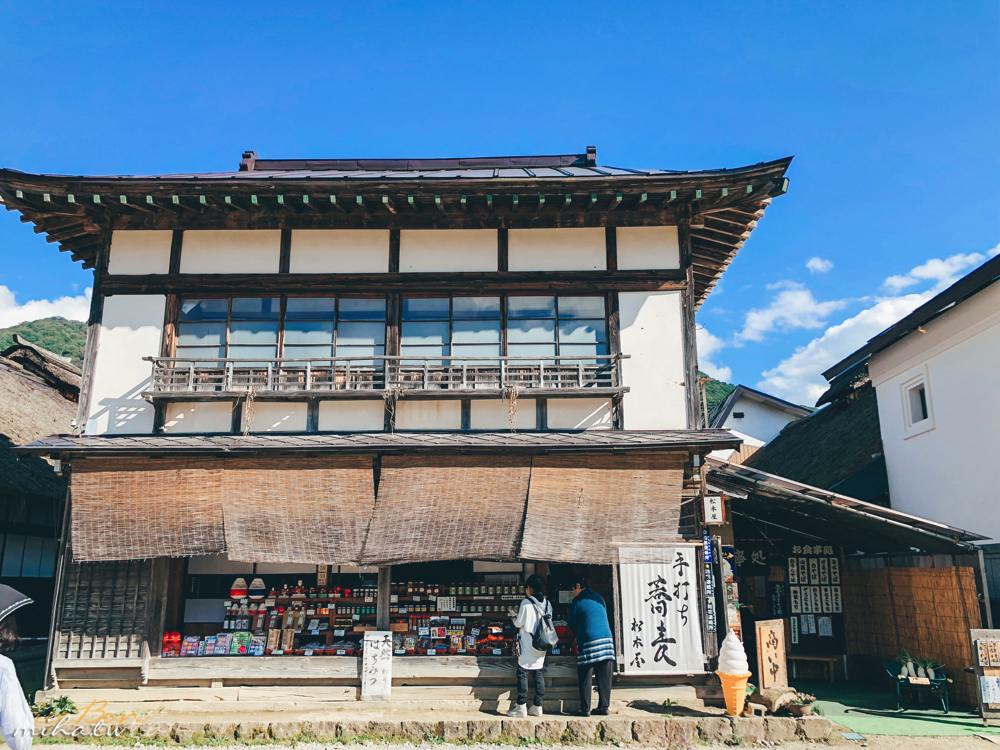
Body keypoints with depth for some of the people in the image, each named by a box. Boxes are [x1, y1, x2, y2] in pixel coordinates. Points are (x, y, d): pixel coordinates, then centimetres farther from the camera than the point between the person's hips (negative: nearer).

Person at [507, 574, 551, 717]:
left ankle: (521, 707, -1)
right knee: (539, 674, 10)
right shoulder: (547, 603, 6)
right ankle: (537, 707, 12)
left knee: (522, 673, 0)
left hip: (527, 646, -6)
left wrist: (514, 619, 12)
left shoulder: (527, 602, -12)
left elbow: (519, 623, -10)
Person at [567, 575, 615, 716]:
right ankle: (603, 707, 9)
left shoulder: (578, 601, 0)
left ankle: (585, 709, 1)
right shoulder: (600, 599, 17)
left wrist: (576, 636, 28)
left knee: (585, 678, 1)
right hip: (607, 640, 6)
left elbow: (572, 625, 7)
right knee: (604, 678, 7)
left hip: (589, 643, -6)